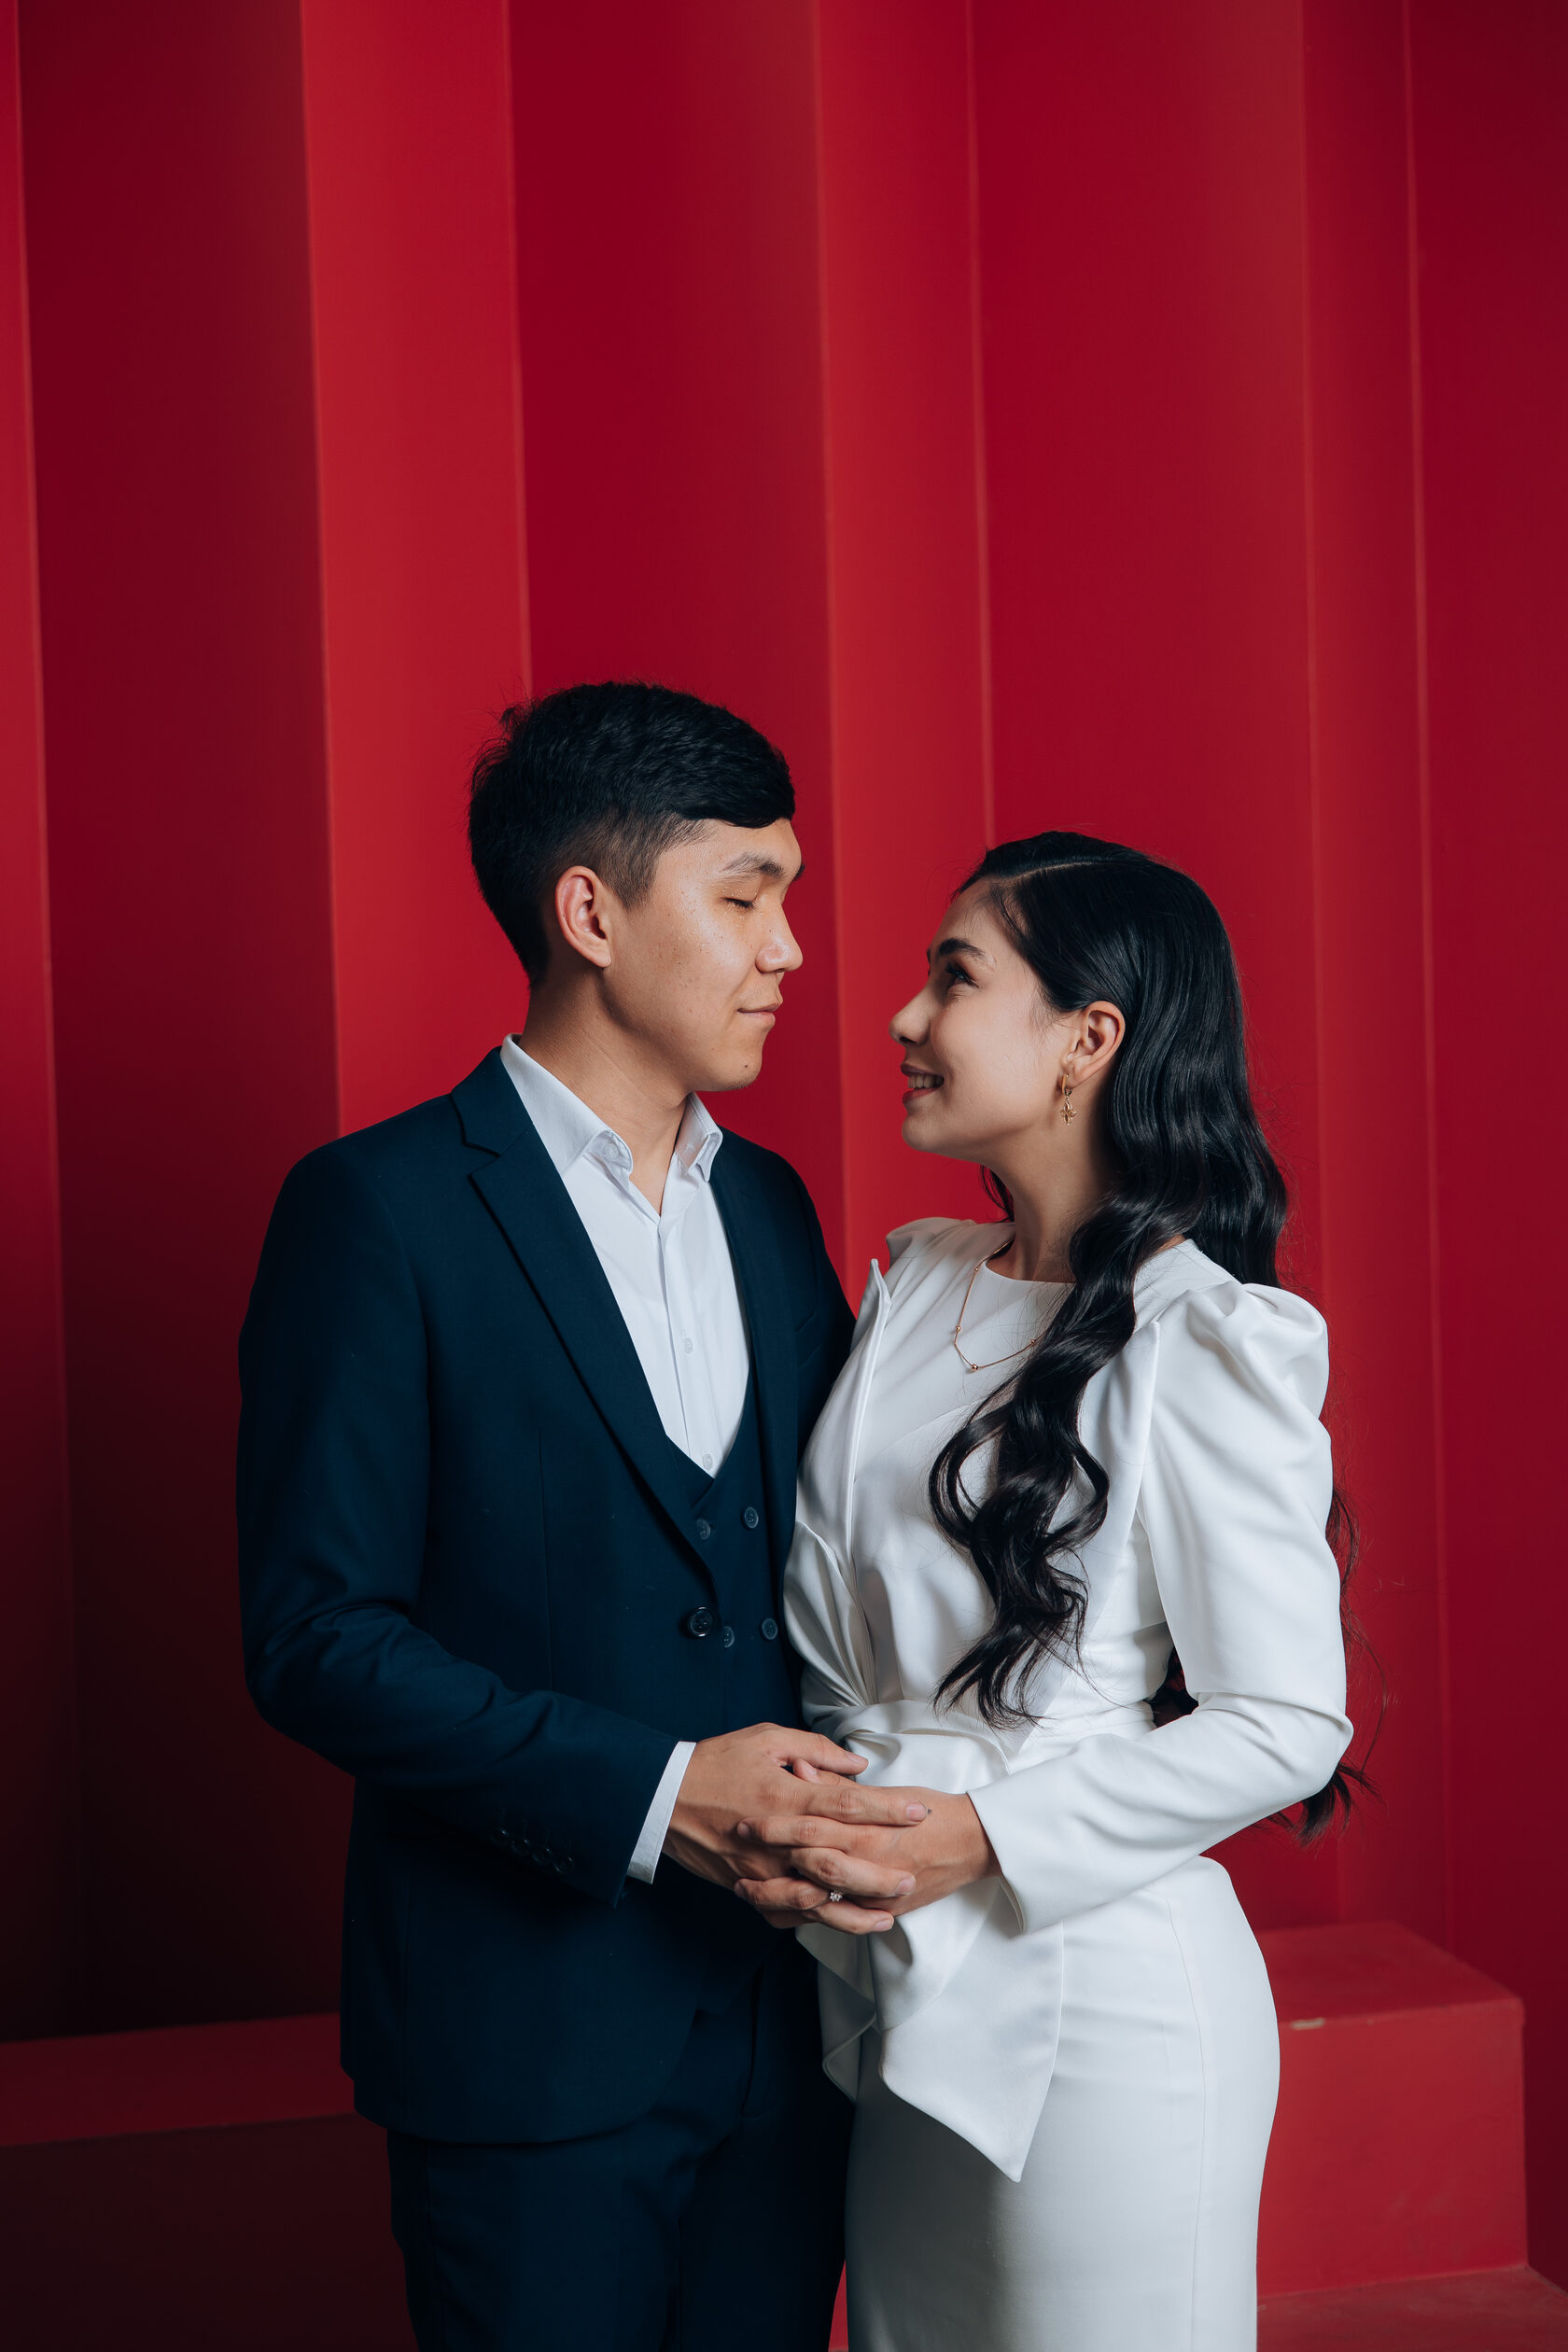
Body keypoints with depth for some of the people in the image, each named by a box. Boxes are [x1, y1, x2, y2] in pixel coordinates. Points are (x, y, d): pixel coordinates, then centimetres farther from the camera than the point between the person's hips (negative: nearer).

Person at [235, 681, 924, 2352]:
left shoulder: (771, 1207, 9)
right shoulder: (382, 1209, -11)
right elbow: (317, 1638, -15)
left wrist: (852, 1802, -5)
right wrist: (648, 1794, -21)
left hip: (784, 2010, 6)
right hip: (532, 2037, -6)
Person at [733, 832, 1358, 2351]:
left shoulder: (1203, 1344, -15)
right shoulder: (913, 1283, 6)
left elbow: (1286, 1722, -15)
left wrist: (983, 1838, -19)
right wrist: (802, 1826, -4)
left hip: (1099, 1998, -6)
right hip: (898, 1991, 7)